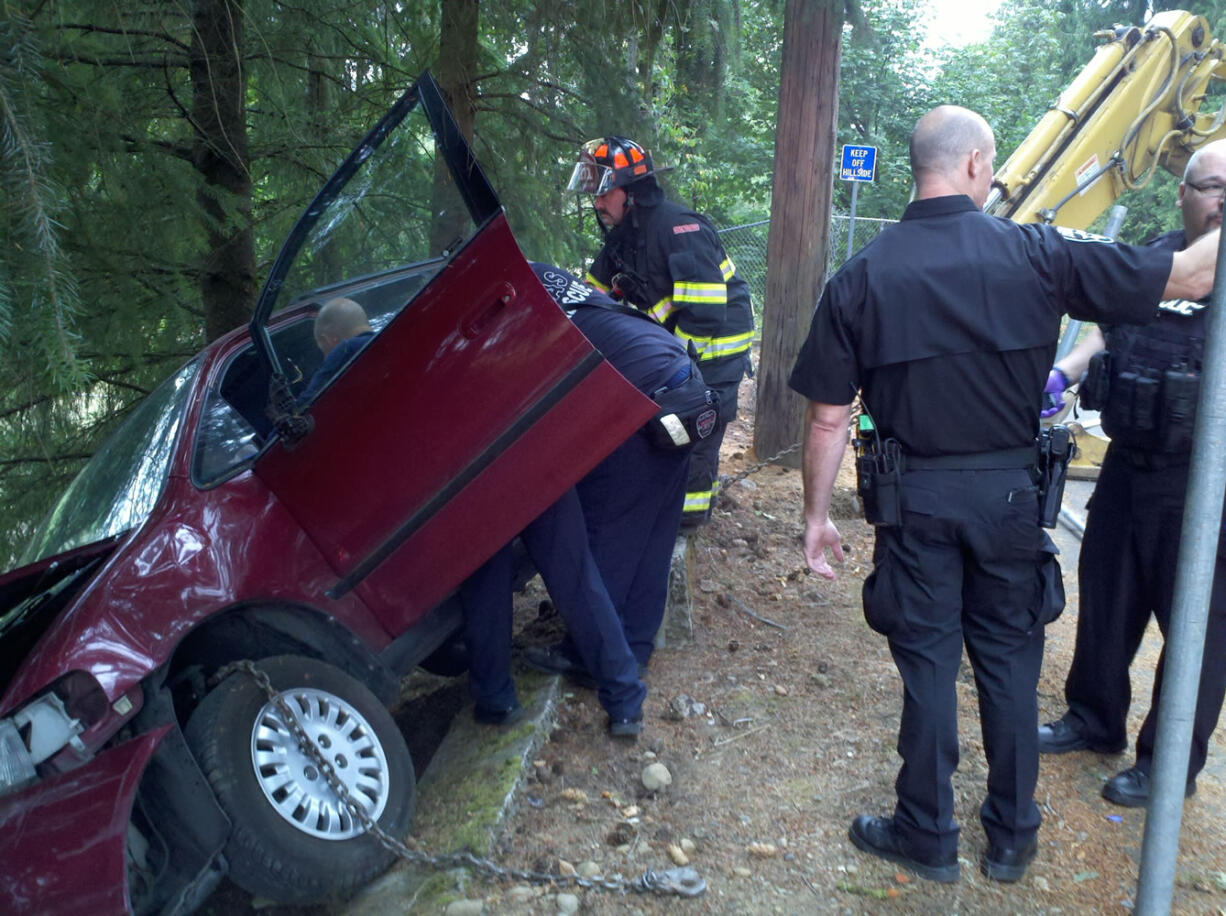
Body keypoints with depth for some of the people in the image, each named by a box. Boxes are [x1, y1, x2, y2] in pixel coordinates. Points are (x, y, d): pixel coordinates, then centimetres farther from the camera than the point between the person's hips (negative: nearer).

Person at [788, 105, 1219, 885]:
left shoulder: (862, 278, -7)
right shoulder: (1036, 254, -9)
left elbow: (828, 416, -6)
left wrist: (817, 515, 3)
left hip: (914, 498, 0)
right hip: (1009, 493, 1)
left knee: (928, 663, 11)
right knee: (1009, 660, 16)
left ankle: (928, 837, 25)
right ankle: (1013, 836, 32)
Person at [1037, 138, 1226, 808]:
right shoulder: (1153, 257, 6)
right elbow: (1109, 327, 18)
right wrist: (1059, 372, 4)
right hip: (1128, 466, 6)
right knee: (1106, 597, 18)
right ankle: (1094, 719, 39)